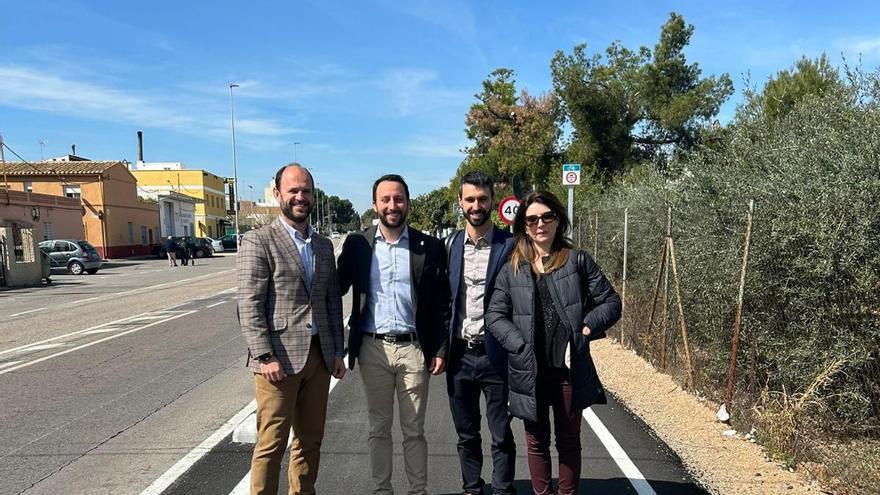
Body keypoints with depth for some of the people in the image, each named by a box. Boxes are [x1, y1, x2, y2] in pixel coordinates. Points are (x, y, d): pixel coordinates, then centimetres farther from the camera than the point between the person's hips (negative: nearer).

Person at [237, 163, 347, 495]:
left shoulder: (323, 245, 13)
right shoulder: (257, 241, -5)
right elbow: (249, 307, -11)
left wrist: (337, 351, 10)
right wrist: (265, 357, -16)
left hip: (319, 356, 6)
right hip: (279, 358, -6)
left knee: (310, 441, 14)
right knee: (272, 445, 1)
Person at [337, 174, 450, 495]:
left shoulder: (429, 247, -1)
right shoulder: (357, 244, 2)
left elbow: (441, 303, 1)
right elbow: (337, 289, 7)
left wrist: (440, 349, -3)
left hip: (413, 348, -1)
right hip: (372, 349, 1)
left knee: (414, 430, 11)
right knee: (379, 428, 14)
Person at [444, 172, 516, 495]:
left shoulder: (510, 245, -6)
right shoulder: (450, 245, 4)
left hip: (496, 355, -3)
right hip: (460, 355, 3)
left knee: (502, 436, 9)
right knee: (466, 435, 17)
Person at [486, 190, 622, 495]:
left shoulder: (578, 261, 0)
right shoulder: (512, 270, 2)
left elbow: (611, 302, 1)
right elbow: (495, 315, 1)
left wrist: (586, 328, -12)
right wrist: (520, 345, -12)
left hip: (570, 368, -1)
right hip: (530, 371, 1)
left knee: (569, 440, 14)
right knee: (537, 441, 15)